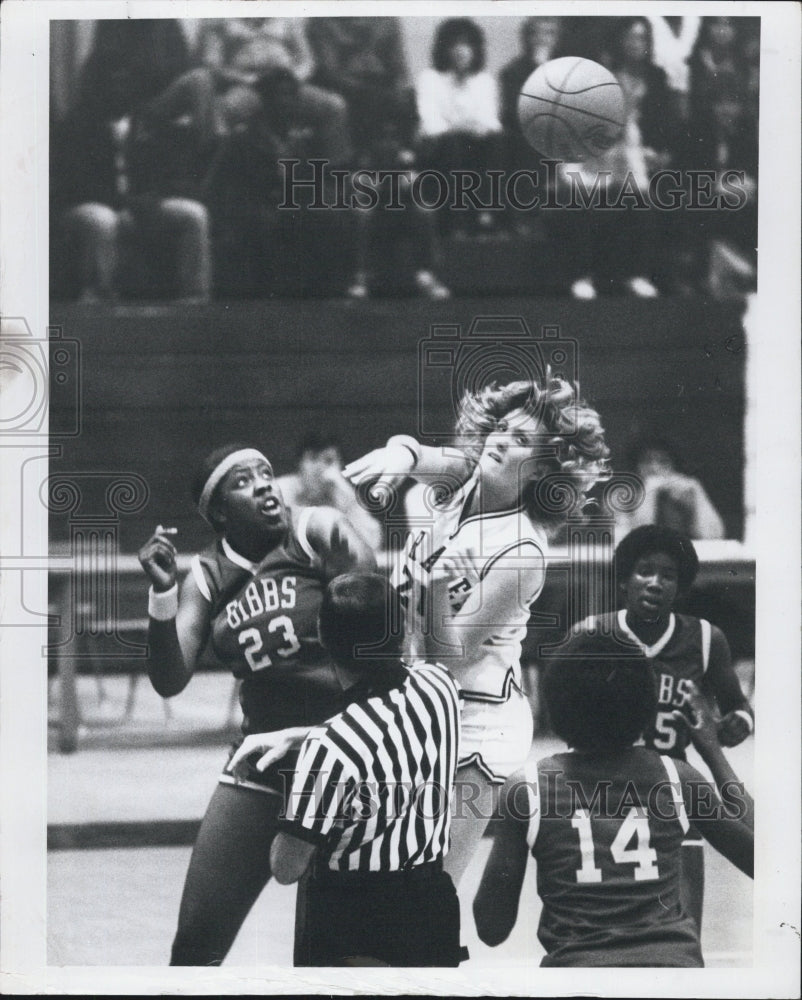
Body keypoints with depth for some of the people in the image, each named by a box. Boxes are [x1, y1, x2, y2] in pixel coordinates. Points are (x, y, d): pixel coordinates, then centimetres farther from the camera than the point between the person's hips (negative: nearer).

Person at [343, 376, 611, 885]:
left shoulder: (521, 552, -19)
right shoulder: (464, 477, 0)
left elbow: (451, 652, -18)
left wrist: (438, 589, -37)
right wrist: (401, 453, -41)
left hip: (473, 726, -7)